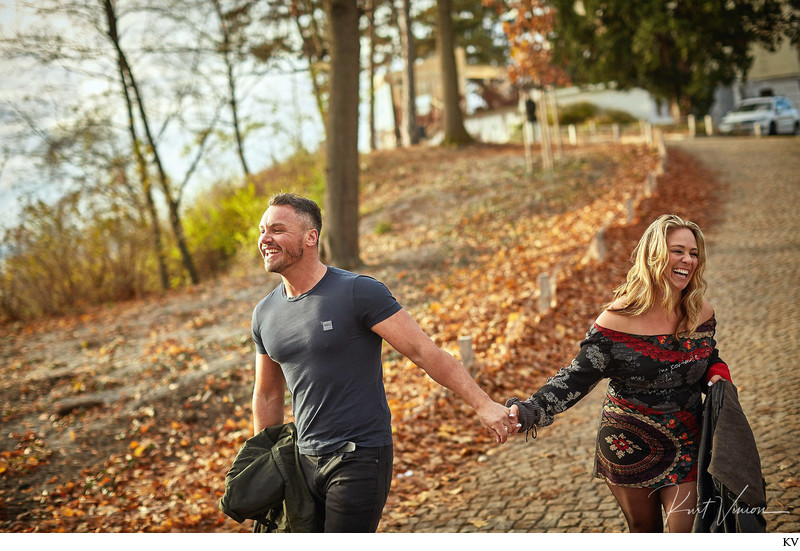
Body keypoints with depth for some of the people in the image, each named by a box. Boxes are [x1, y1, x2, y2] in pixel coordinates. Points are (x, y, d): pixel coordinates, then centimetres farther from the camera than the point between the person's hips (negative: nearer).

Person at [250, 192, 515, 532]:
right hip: (305, 462, 6)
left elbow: (423, 351, -13)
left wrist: (482, 404, -18)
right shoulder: (265, 314, 8)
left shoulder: (358, 293, -12)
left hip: (360, 458, -6)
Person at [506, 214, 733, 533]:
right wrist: (528, 412, -32)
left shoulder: (701, 314, -5)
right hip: (629, 449, -2)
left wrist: (718, 376, -9)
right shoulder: (618, 320, -17)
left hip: (685, 448, 2)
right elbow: (576, 378, -17)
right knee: (643, 530, 17)